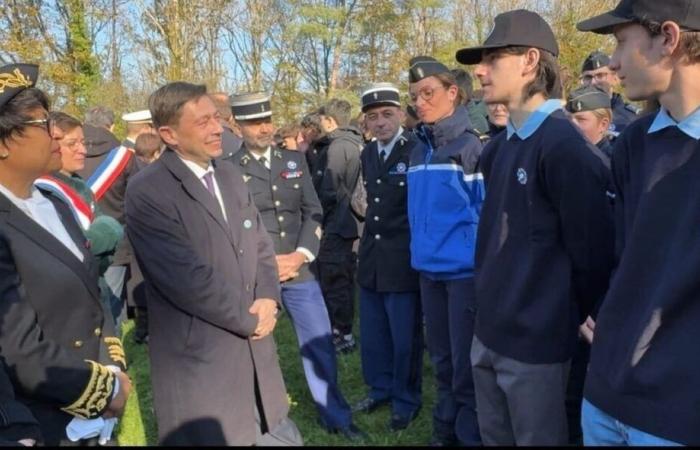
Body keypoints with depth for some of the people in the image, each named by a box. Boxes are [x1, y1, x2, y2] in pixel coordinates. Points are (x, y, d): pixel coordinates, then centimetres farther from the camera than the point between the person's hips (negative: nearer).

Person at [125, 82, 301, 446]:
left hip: (254, 348, 7)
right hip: (200, 359, -7)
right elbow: (188, 280, -22)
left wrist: (268, 299, -7)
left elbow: (260, 243, 11)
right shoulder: (147, 192, -17)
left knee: (282, 437, 19)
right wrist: (250, 319, -12)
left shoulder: (229, 174, 9)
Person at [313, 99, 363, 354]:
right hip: (349, 222, 10)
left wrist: (319, 218, -5)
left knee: (333, 279, -2)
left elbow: (328, 191, -18)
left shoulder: (337, 147, -16)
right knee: (343, 278, 17)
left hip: (336, 224, -10)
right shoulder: (355, 143, 11)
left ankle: (342, 335, 5)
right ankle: (342, 330, 27)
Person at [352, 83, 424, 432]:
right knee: (372, 333, 18)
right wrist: (373, 230, 14)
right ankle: (380, 388, 38)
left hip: (403, 260, -7)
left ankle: (405, 400, 25)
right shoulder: (367, 154, 10)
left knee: (405, 337, 7)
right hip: (371, 257, 7)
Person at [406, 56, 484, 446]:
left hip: (466, 271, -6)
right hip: (430, 271, 7)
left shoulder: (472, 145, -10)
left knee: (465, 364, 2)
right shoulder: (419, 150, 10)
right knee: (442, 360, 17)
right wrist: (422, 253, 14)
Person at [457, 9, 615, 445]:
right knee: (494, 437, 21)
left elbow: (592, 250, -16)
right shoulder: (499, 147, 9)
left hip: (536, 341, -8)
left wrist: (568, 319, -4)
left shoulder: (565, 146, -18)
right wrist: (491, 300, 13)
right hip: (489, 333, 8)